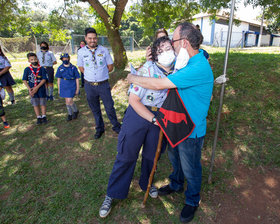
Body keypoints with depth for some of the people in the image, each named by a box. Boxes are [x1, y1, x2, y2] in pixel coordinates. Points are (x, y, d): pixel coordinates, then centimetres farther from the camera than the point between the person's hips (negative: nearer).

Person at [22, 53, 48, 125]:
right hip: (32, 90, 2)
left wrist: (37, 87, -17)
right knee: (35, 104, 10)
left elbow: (44, 79, -11)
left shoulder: (42, 69, -6)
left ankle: (44, 117, 21)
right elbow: (24, 80, 0)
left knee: (42, 103, 8)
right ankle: (38, 117, 22)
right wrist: (29, 89, -11)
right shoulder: (27, 69, -1)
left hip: (41, 89, -1)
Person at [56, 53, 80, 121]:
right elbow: (58, 79, 8)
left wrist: (77, 89, -5)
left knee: (69, 100, -10)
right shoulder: (60, 68, 1)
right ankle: (70, 114, 25)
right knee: (67, 101, 10)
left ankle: (76, 111, 17)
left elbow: (77, 79, -3)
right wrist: (59, 89, 7)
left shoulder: (73, 67, -6)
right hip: (63, 86, 3)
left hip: (72, 86, -3)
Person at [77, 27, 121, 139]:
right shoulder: (81, 52, 1)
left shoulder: (104, 50, -2)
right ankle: (99, 128, 32)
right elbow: (81, 67, 13)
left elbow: (110, 66, 5)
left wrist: (101, 74, 3)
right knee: (95, 109, 14)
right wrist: (91, 75, 4)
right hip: (89, 85, 2)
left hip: (103, 84, -1)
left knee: (109, 107, 4)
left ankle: (116, 126, 25)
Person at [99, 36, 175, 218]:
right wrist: (153, 119, -19)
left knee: (151, 154, 17)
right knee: (126, 155, 3)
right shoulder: (148, 69, -18)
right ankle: (113, 194, 23)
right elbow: (133, 99, -17)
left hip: (160, 117, 5)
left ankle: (146, 183, 46)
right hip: (138, 114, -4)